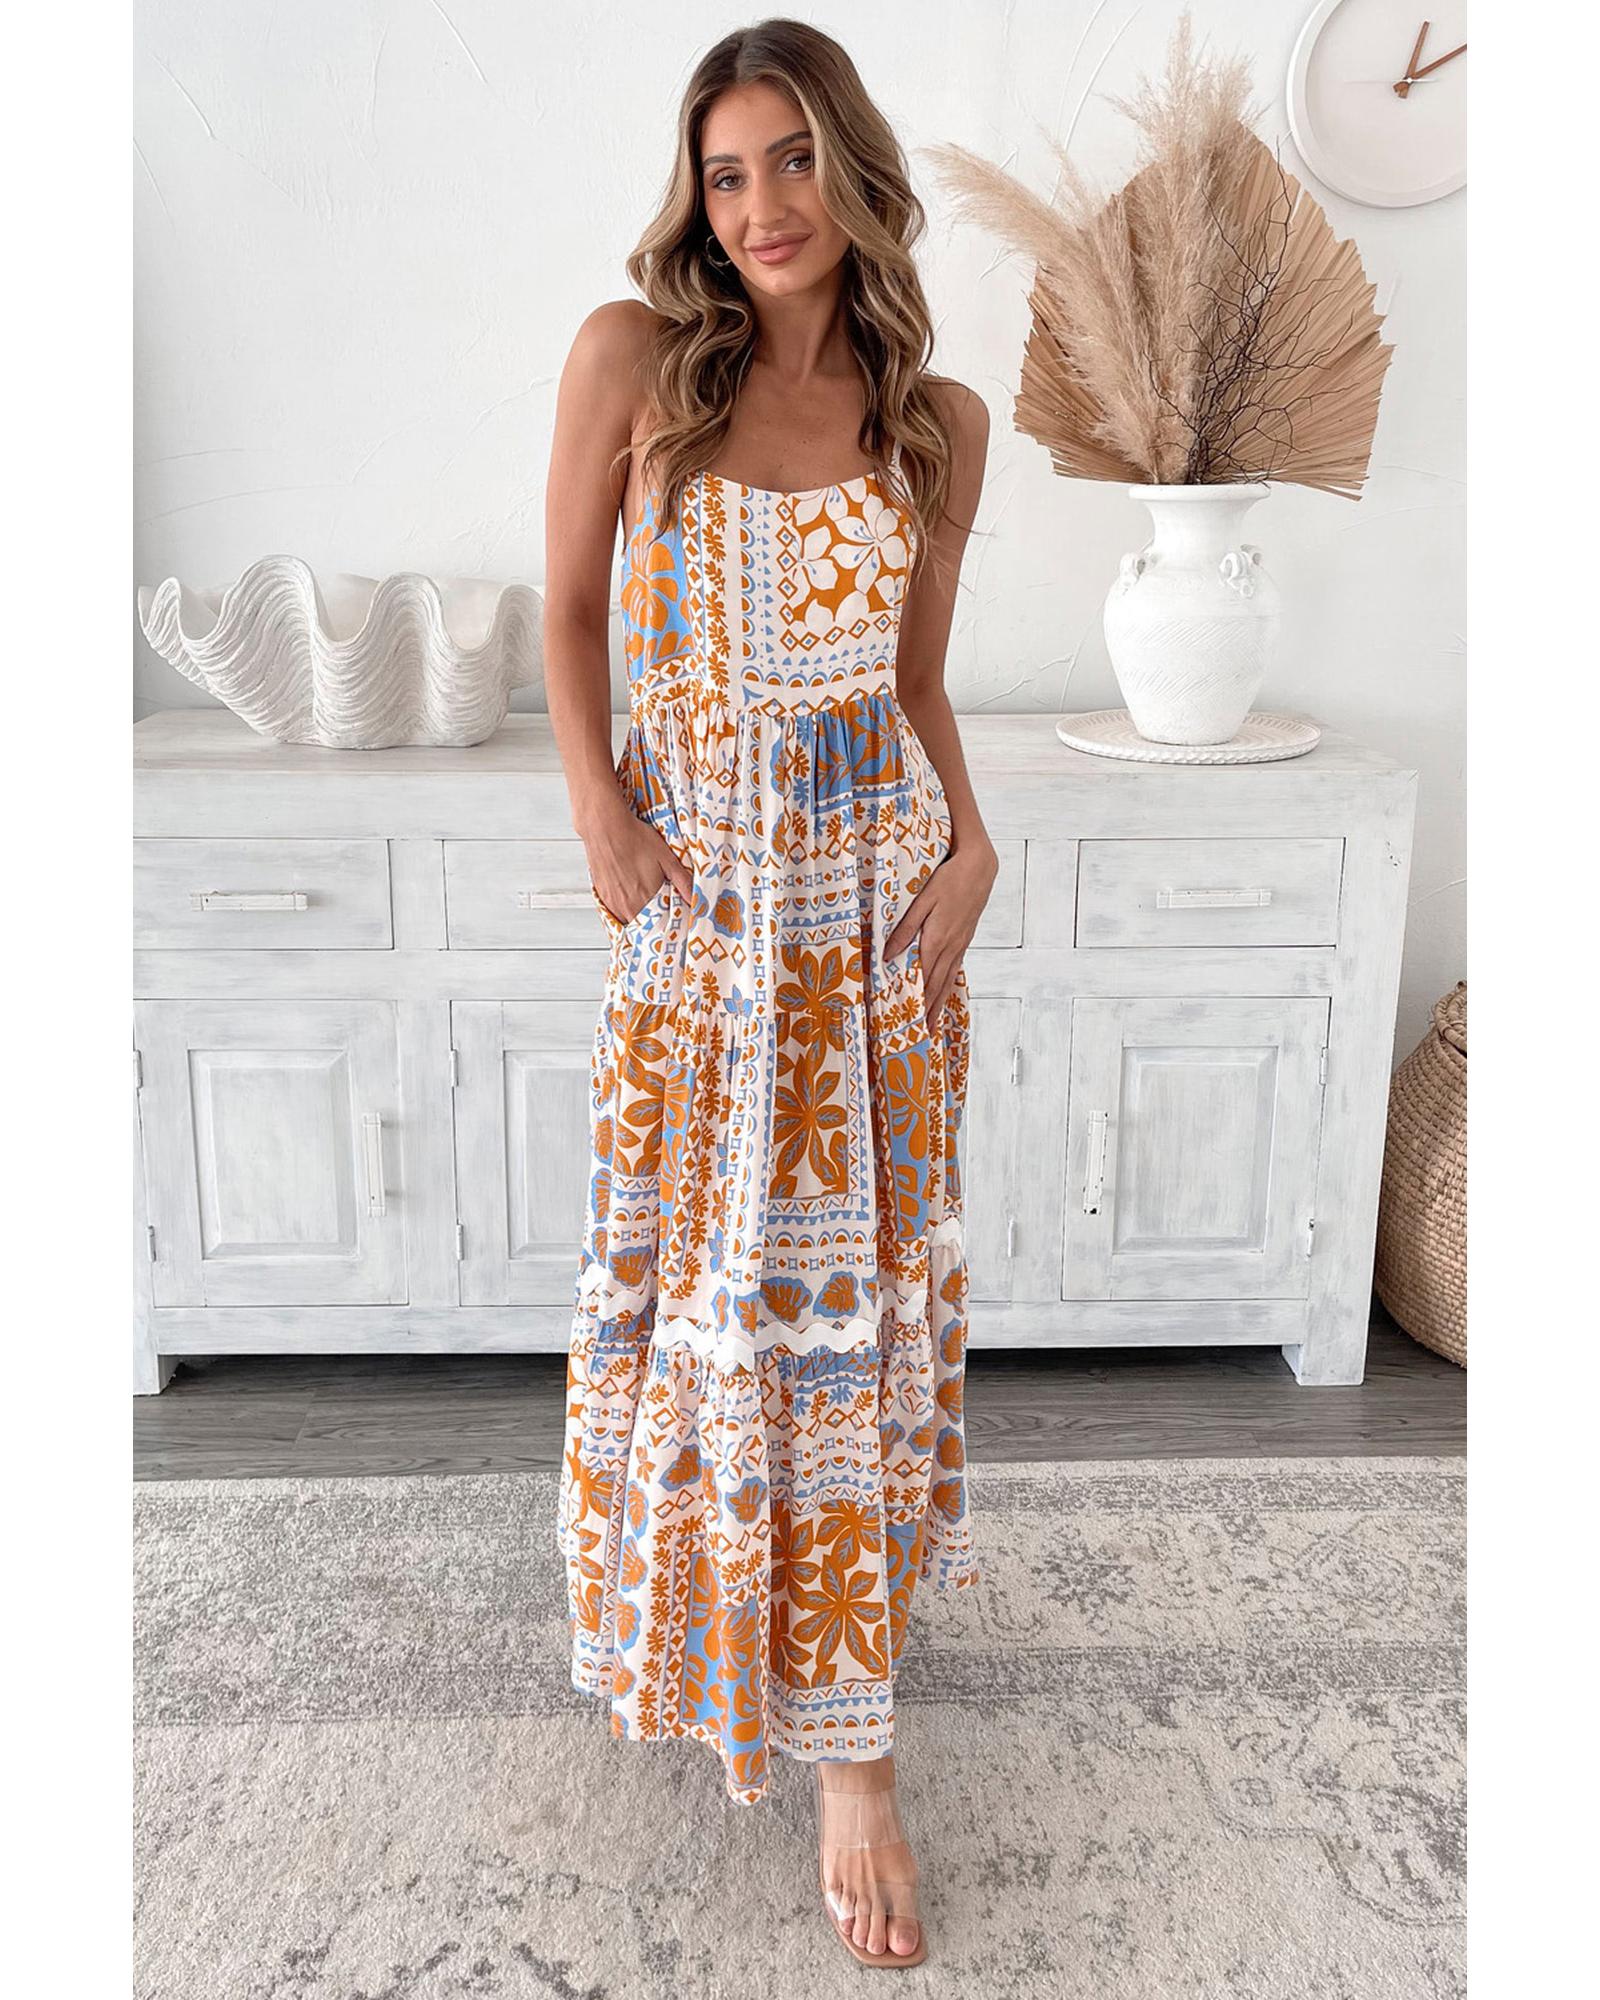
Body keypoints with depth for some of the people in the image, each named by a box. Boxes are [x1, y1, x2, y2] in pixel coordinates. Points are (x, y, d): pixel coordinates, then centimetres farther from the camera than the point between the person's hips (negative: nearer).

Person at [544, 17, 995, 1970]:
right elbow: (569, 608, 4)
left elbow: (920, 681, 10)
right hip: (693, 889, -1)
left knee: (853, 1268, 5)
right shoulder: (633, 356, -2)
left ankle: (849, 1750, 17)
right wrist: (600, 814, -8)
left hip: (875, 891, 1)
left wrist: (971, 841, -6)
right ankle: (697, 1610, 38)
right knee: (694, 1263, 9)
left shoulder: (936, 419, 4)